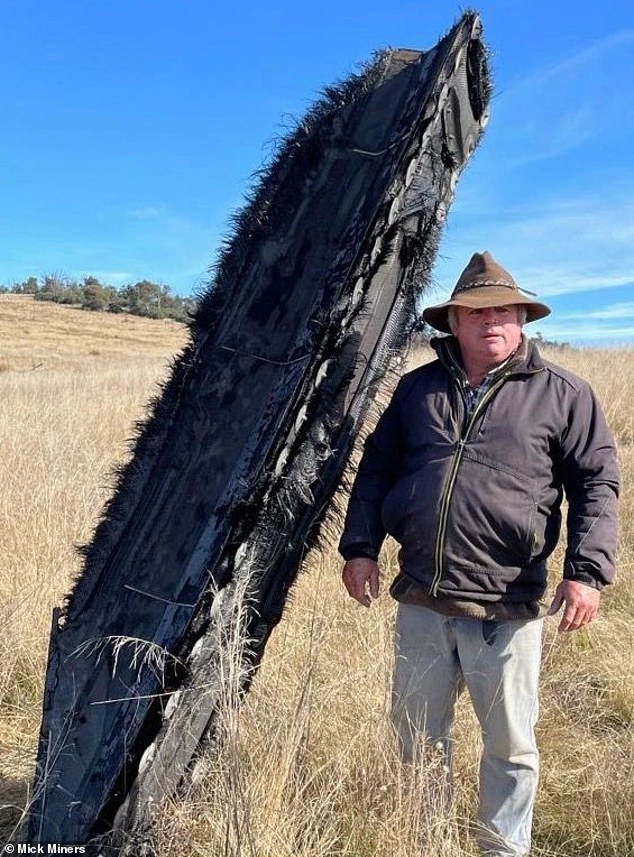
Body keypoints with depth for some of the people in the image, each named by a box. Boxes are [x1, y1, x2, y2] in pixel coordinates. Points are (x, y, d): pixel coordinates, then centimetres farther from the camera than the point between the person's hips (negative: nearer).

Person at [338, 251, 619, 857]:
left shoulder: (562, 393, -1)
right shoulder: (418, 387, 9)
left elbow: (596, 483, -2)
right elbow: (375, 469, 13)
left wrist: (586, 571, -12)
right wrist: (360, 547, 5)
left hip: (506, 608, -3)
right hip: (421, 601, 4)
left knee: (509, 743, 11)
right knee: (417, 733, 18)